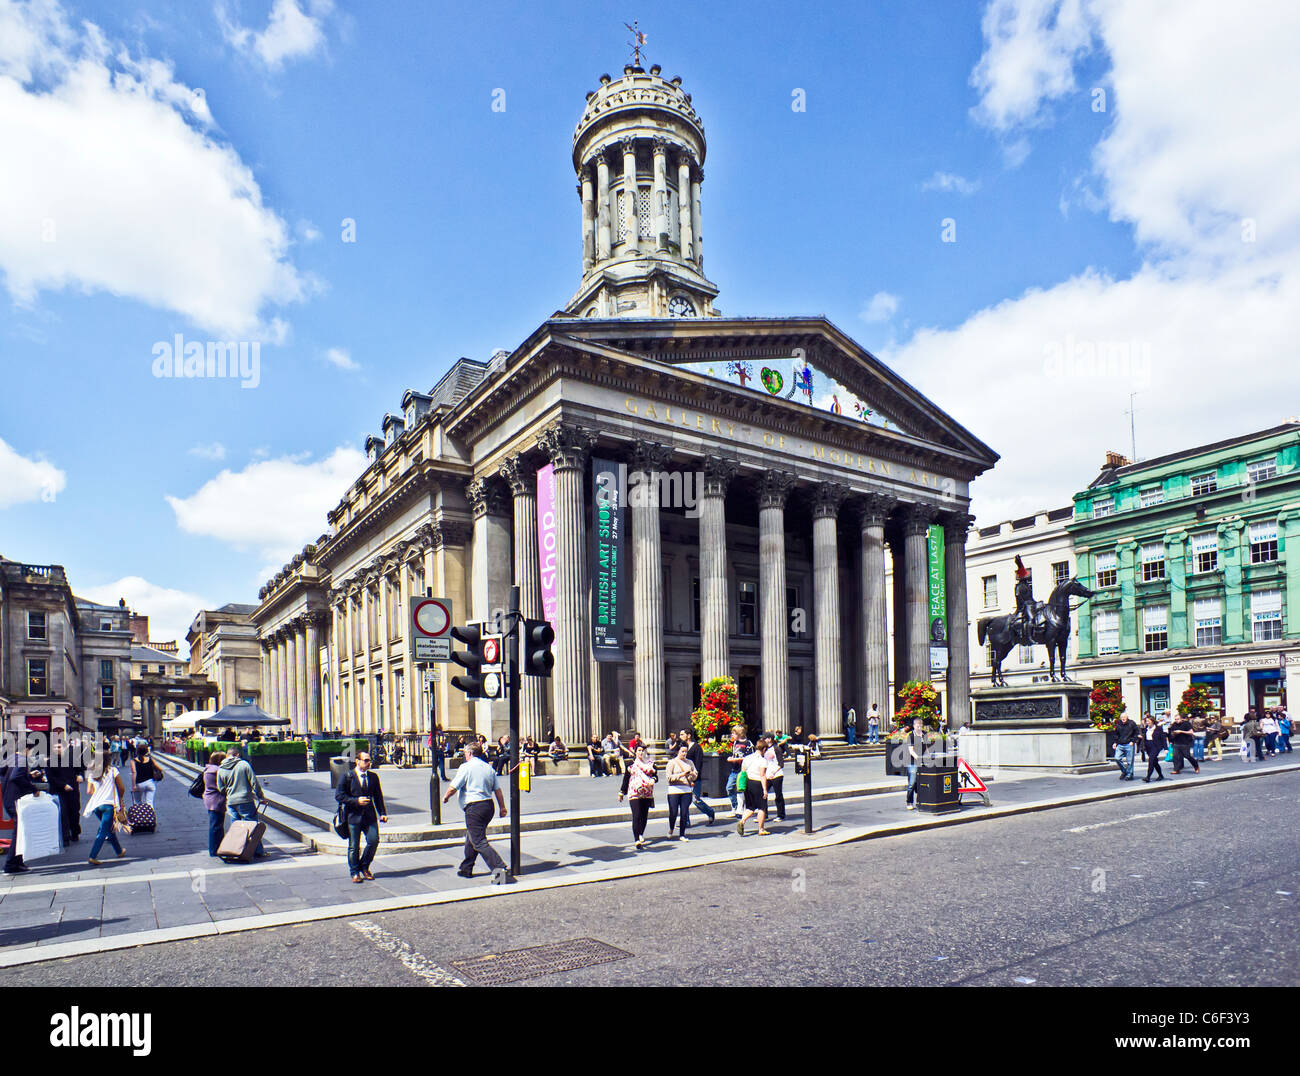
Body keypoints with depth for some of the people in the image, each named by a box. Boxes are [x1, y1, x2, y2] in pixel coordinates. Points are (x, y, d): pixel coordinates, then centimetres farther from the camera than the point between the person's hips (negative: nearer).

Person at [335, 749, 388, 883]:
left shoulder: (373, 777, 10)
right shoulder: (346, 776, -3)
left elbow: (378, 796, 14)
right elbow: (339, 796, -7)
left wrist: (382, 813, 4)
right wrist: (356, 801, -16)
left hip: (369, 816, 3)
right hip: (353, 816, -3)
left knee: (374, 840, -7)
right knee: (354, 846, 3)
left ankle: (364, 867, 16)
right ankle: (355, 873, 21)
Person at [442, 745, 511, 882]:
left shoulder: (466, 767, -7)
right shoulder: (489, 768, 12)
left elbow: (453, 788, -10)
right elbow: (498, 790, 11)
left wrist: (445, 797, 9)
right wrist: (502, 807, 16)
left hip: (474, 807, -8)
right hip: (488, 805, 8)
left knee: (479, 842, -8)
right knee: (471, 837, 24)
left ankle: (500, 869, -21)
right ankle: (466, 869, 35)